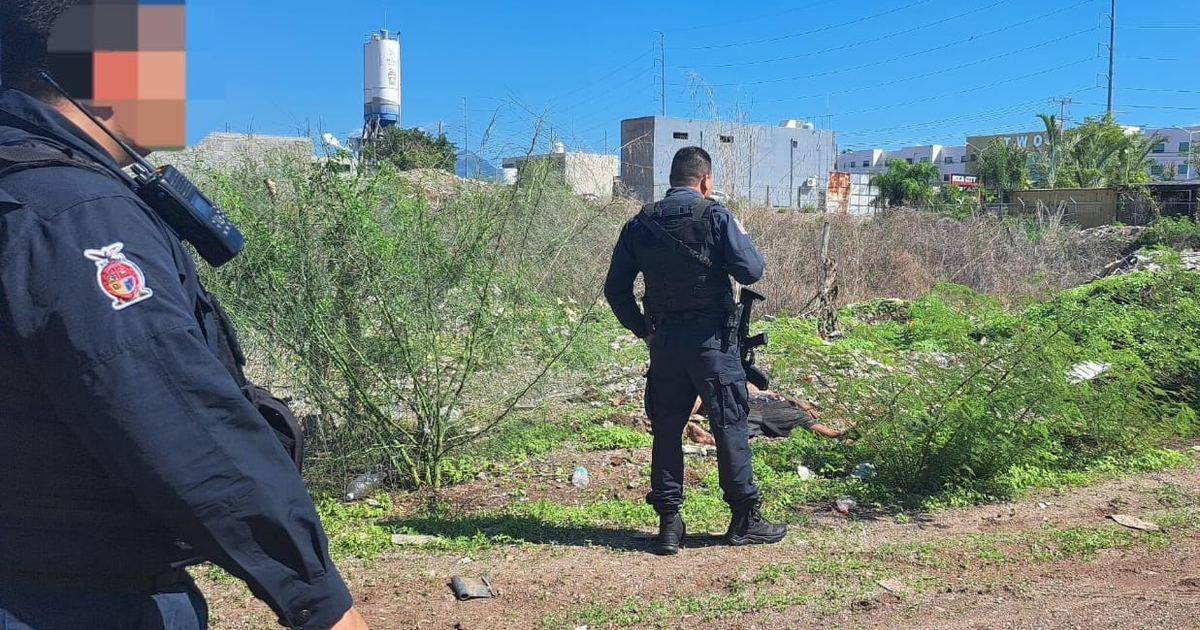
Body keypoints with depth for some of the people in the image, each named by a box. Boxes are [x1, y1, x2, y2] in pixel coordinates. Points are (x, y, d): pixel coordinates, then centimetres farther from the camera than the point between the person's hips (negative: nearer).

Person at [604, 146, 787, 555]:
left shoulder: (640, 225, 5)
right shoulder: (715, 217, -7)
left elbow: (616, 288, 6)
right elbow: (751, 271, -9)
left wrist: (642, 330, 15)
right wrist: (741, 235, 9)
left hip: (664, 341, 4)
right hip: (711, 339, -4)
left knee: (666, 430, 10)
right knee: (730, 425, 6)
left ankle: (669, 522, 12)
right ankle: (744, 518, 13)